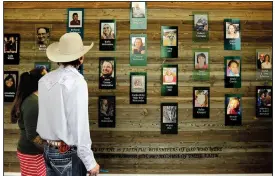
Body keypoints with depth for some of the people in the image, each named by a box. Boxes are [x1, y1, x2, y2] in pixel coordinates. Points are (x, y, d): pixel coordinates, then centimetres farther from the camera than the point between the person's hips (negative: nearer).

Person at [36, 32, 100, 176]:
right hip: (68, 152, -6)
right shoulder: (76, 82, -18)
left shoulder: (45, 80, 3)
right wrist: (90, 162, -15)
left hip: (48, 149, 7)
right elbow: (79, 124, -20)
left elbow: (48, 115, 2)